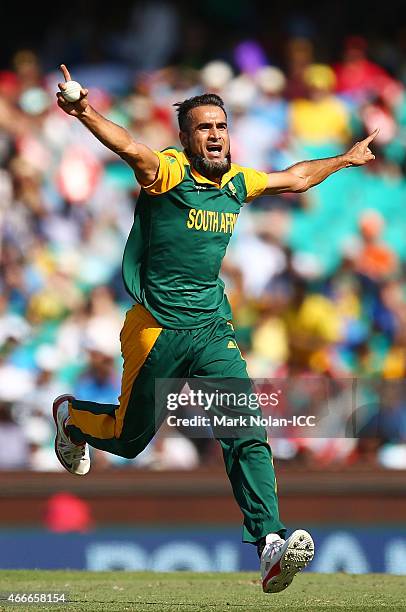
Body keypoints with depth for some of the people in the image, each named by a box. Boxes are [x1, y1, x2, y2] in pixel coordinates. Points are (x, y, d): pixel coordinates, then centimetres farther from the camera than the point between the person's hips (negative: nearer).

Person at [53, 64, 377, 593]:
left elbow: (295, 178, 28)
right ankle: (72, 417, 46)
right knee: (130, 438, 13)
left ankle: (270, 542, -20)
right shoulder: (169, 173, -13)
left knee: (248, 434, -14)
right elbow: (132, 150, -35)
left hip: (213, 330, 4)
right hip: (157, 329, -4)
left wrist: (347, 159, 38)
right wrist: (87, 115, -54)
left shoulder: (237, 182, 8)